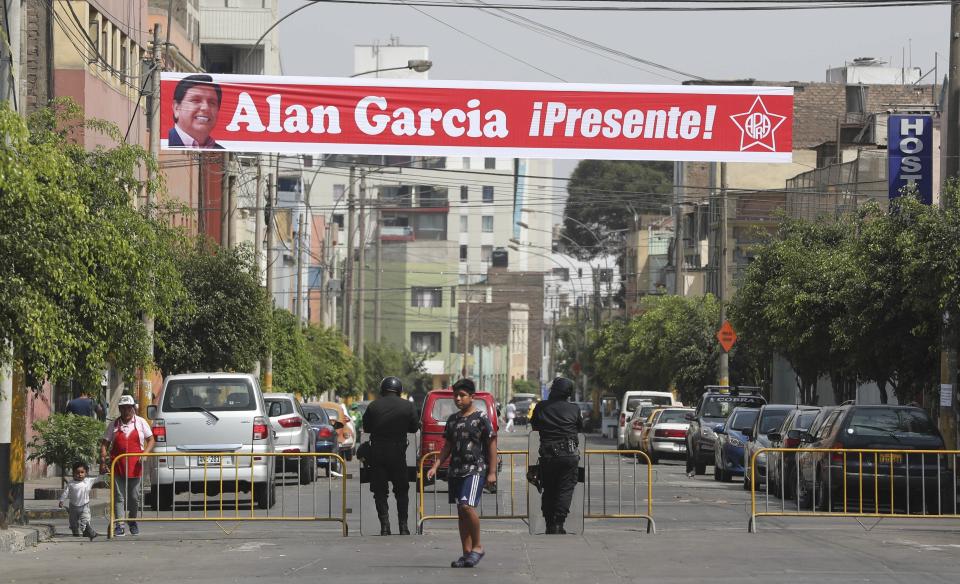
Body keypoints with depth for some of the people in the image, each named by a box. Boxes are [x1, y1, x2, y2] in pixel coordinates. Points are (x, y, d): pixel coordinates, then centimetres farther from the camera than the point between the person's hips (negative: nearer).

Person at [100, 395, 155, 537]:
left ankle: (133, 521, 27)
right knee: (119, 497, -5)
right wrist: (103, 461, -4)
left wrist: (145, 453, -11)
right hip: (117, 466, 0)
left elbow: (151, 440, 7)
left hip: (135, 466, 0)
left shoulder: (141, 423, 5)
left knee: (134, 497, 8)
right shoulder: (113, 425, 5)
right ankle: (119, 525, -8)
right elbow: (104, 444, 7)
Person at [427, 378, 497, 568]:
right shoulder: (452, 419, 14)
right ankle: (467, 552, 11)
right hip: (455, 471, 7)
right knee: (461, 511, 7)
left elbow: (492, 444, -3)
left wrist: (492, 472, -8)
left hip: (475, 469, -7)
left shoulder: (481, 417, -4)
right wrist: (435, 466, 8)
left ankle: (477, 547, -6)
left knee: (467, 506, -21)